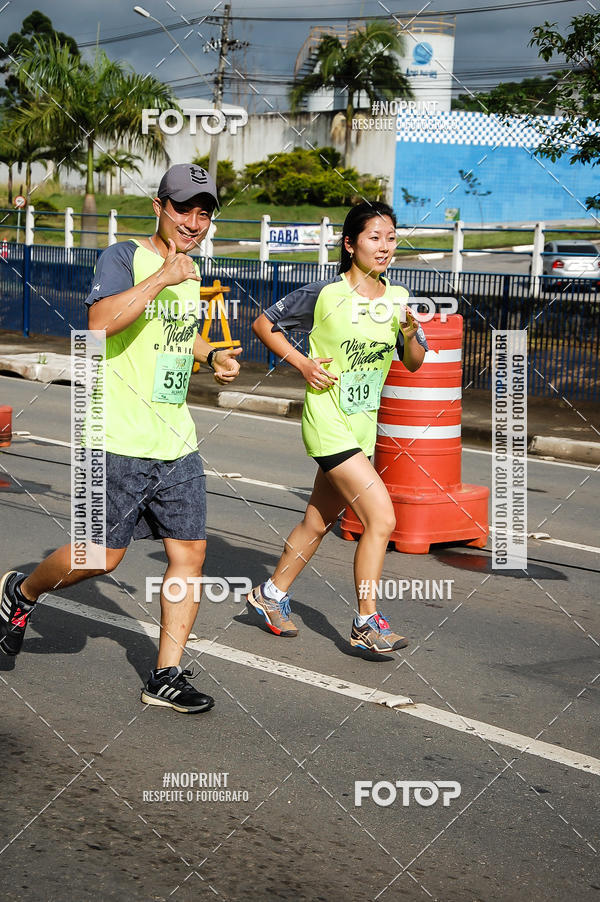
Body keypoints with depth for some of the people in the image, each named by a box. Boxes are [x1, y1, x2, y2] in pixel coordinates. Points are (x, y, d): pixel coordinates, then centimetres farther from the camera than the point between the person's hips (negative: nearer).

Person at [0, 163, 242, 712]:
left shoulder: (190, 271, 14)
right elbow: (101, 322, -28)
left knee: (190, 552, 1)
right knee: (102, 556, 0)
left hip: (177, 442, 7)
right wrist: (160, 278, -30)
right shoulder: (123, 258, -9)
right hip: (121, 441, -7)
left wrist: (212, 355, 15)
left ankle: (166, 677, 9)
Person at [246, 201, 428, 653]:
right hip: (328, 424, -7)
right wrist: (301, 361, -12)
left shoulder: (398, 299, 4)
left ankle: (271, 594, 36)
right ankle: (367, 622, -7)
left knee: (319, 522, 17)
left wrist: (411, 334, -11)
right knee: (381, 517, -16)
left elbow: (413, 364, 10)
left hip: (363, 426, 7)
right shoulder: (324, 295, -12)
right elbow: (264, 322, -1)